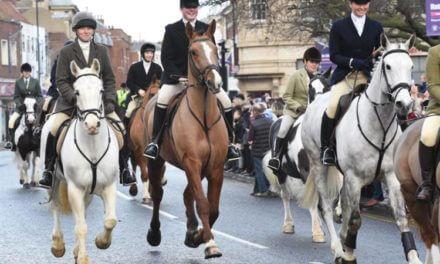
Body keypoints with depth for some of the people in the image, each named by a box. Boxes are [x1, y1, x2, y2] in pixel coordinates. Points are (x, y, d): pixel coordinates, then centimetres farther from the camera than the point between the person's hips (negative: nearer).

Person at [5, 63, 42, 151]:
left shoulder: (35, 82, 8)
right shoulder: (18, 82, 7)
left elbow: (40, 96, 8)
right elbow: (16, 97, 6)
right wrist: (20, 104, -12)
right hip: (22, 107, 0)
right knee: (12, 120, -22)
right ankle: (11, 141, -21)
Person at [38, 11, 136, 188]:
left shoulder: (101, 51, 9)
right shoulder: (66, 52, 0)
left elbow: (109, 79, 9)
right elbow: (61, 81, -5)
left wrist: (110, 101, -7)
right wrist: (74, 98, -20)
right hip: (70, 100, -2)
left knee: (120, 128, -13)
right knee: (54, 129, -25)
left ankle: (123, 169, 3)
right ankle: (48, 169, -9)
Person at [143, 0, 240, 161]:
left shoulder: (206, 29, 7)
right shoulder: (171, 30, -1)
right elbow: (166, 57, -5)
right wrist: (178, 77, -18)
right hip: (175, 77, -3)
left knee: (226, 102, -11)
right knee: (162, 99, -29)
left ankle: (228, 142, 2)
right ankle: (155, 141, -23)